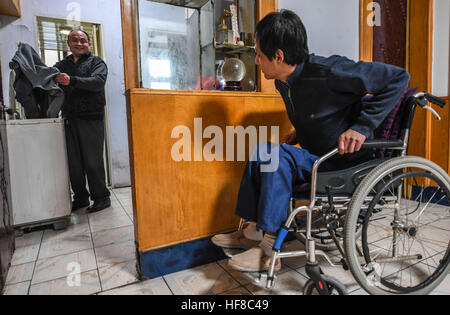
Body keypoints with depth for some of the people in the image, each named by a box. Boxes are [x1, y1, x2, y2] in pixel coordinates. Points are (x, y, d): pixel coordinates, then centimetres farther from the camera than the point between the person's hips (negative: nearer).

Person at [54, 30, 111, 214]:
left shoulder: (96, 62, 6)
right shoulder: (61, 65, 22)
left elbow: (98, 82, -13)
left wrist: (72, 81, -25)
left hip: (91, 119, -5)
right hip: (70, 120, 5)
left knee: (93, 162, -4)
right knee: (73, 162, 7)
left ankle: (101, 198, 9)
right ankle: (80, 197, 21)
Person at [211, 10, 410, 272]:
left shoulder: (327, 71, -22)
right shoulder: (283, 83, 4)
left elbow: (399, 78, -18)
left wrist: (361, 126, -25)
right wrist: (300, 133, 6)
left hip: (349, 162, -8)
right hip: (319, 157, 8)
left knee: (275, 155, -25)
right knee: (261, 152, -1)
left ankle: (269, 250, -19)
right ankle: (253, 230, 1)